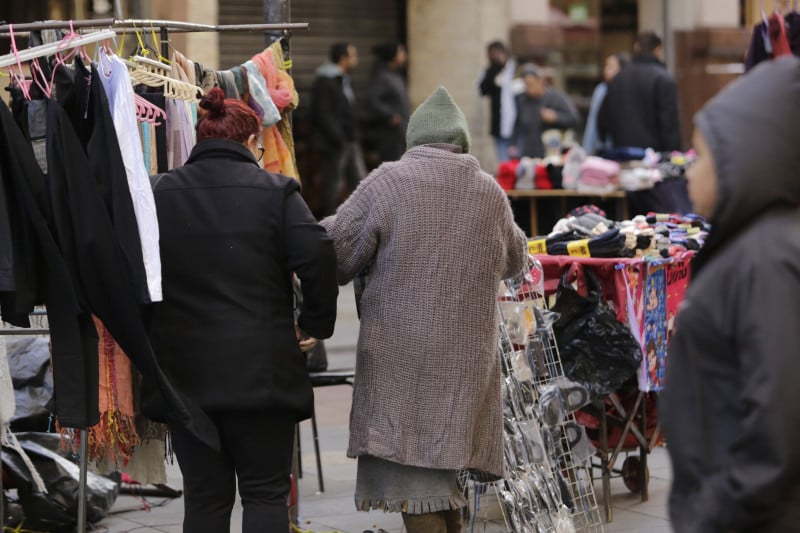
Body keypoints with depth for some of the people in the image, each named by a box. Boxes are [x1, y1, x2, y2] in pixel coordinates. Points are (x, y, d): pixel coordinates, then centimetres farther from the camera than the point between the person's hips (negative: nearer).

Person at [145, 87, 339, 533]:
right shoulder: (276, 191, -4)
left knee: (205, 497, 9)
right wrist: (315, 325, -2)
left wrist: (151, 331, 12)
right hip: (261, 370, -2)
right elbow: (319, 257, -15)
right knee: (266, 494, 5)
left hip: (184, 370, 3)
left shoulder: (160, 192, 3)